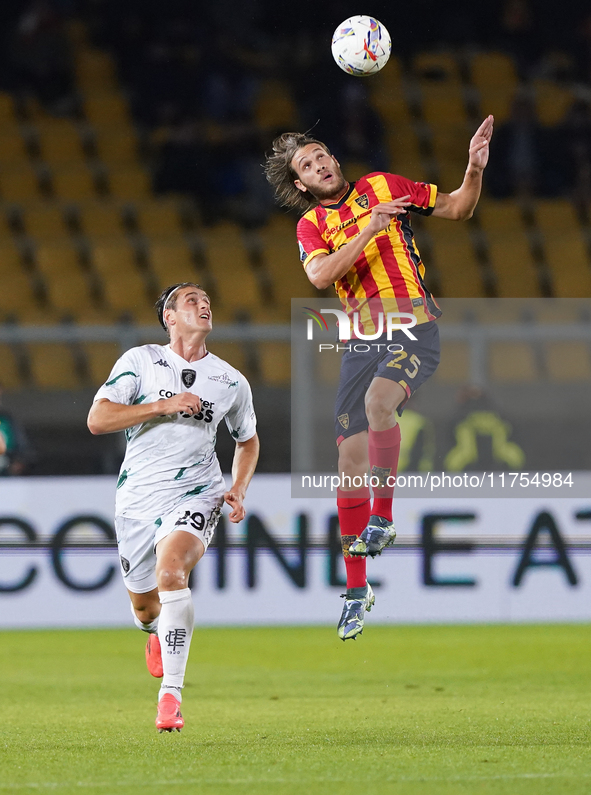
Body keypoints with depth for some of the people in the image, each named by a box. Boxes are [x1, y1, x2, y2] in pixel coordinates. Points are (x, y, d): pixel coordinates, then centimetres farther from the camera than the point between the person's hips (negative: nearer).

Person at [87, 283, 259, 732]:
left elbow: (248, 440, 24)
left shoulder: (231, 382, 7)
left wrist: (239, 489, 6)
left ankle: (171, 694, -29)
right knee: (144, 606, 13)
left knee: (170, 572, -30)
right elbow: (97, 419, -10)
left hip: (195, 495, -1)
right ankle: (158, 631, 54)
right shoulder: (139, 361, 1)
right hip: (138, 497, 1)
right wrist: (164, 406, -17)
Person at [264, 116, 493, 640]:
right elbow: (321, 275, -9)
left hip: (414, 326, -3)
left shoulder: (382, 187, 8)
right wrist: (368, 230, -16)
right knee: (350, 460, -2)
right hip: (362, 341, 3)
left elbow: (457, 209, 13)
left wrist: (475, 169, -5)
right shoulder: (311, 225, 11)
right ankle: (357, 590, 7)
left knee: (378, 401, -35)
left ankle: (382, 517, -18)